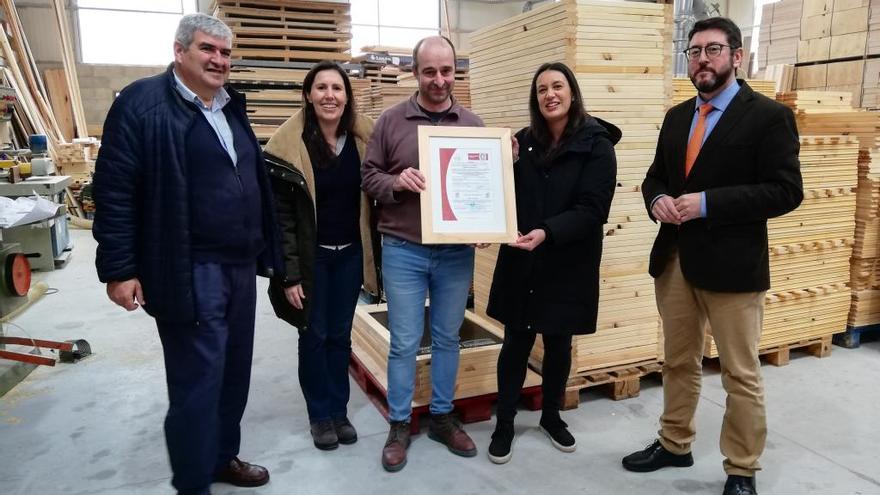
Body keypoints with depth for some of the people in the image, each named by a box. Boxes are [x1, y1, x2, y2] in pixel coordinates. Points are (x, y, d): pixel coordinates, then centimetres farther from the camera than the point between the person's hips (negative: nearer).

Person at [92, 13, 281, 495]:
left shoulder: (232, 109, 14)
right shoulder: (143, 103, -9)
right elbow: (114, 189, -12)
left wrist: (265, 250, 17)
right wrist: (119, 268, -14)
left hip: (240, 266, 8)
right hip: (190, 272, -7)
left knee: (233, 372, 17)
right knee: (197, 381, 1)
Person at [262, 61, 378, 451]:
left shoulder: (363, 137, -3)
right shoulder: (289, 143, -13)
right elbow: (280, 214, -12)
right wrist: (290, 273, -13)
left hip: (350, 253, 3)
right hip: (311, 256, -3)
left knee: (340, 333, 13)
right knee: (314, 335, 9)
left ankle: (340, 410, 29)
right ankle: (320, 415, 26)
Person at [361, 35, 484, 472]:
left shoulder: (472, 124, 6)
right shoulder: (391, 121, 0)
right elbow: (368, 176, 1)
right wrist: (396, 181, -18)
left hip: (457, 252, 2)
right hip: (403, 251, -2)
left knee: (447, 339, 14)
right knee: (404, 343, 6)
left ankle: (442, 417, 31)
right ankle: (399, 425, 23)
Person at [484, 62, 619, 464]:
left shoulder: (596, 145, -7)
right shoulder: (524, 141, 5)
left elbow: (593, 209, -15)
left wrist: (547, 233, -28)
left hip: (568, 265, -2)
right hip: (520, 262, 2)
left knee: (558, 344, 12)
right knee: (516, 343, 7)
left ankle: (551, 416, 34)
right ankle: (504, 426, 20)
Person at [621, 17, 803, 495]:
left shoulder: (768, 115, -7)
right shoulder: (676, 117, 12)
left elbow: (785, 191, -13)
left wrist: (708, 203, -20)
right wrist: (657, 199, -6)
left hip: (731, 264, -5)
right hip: (674, 260, 6)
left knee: (741, 375, 5)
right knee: (679, 362, 18)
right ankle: (674, 444, 35)